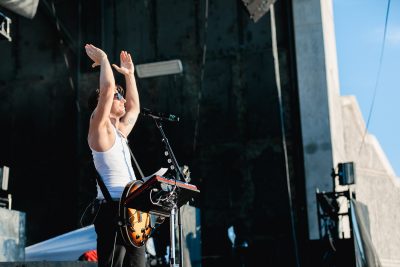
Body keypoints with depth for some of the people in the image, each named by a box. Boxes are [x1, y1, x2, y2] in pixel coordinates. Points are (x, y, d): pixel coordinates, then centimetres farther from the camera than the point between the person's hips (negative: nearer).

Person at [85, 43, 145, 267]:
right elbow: (107, 88, -15)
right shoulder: (99, 127, -3)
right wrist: (103, 59, -2)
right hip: (113, 208, -9)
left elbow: (134, 107, 37)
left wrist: (129, 74, 36)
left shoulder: (119, 131, 21)